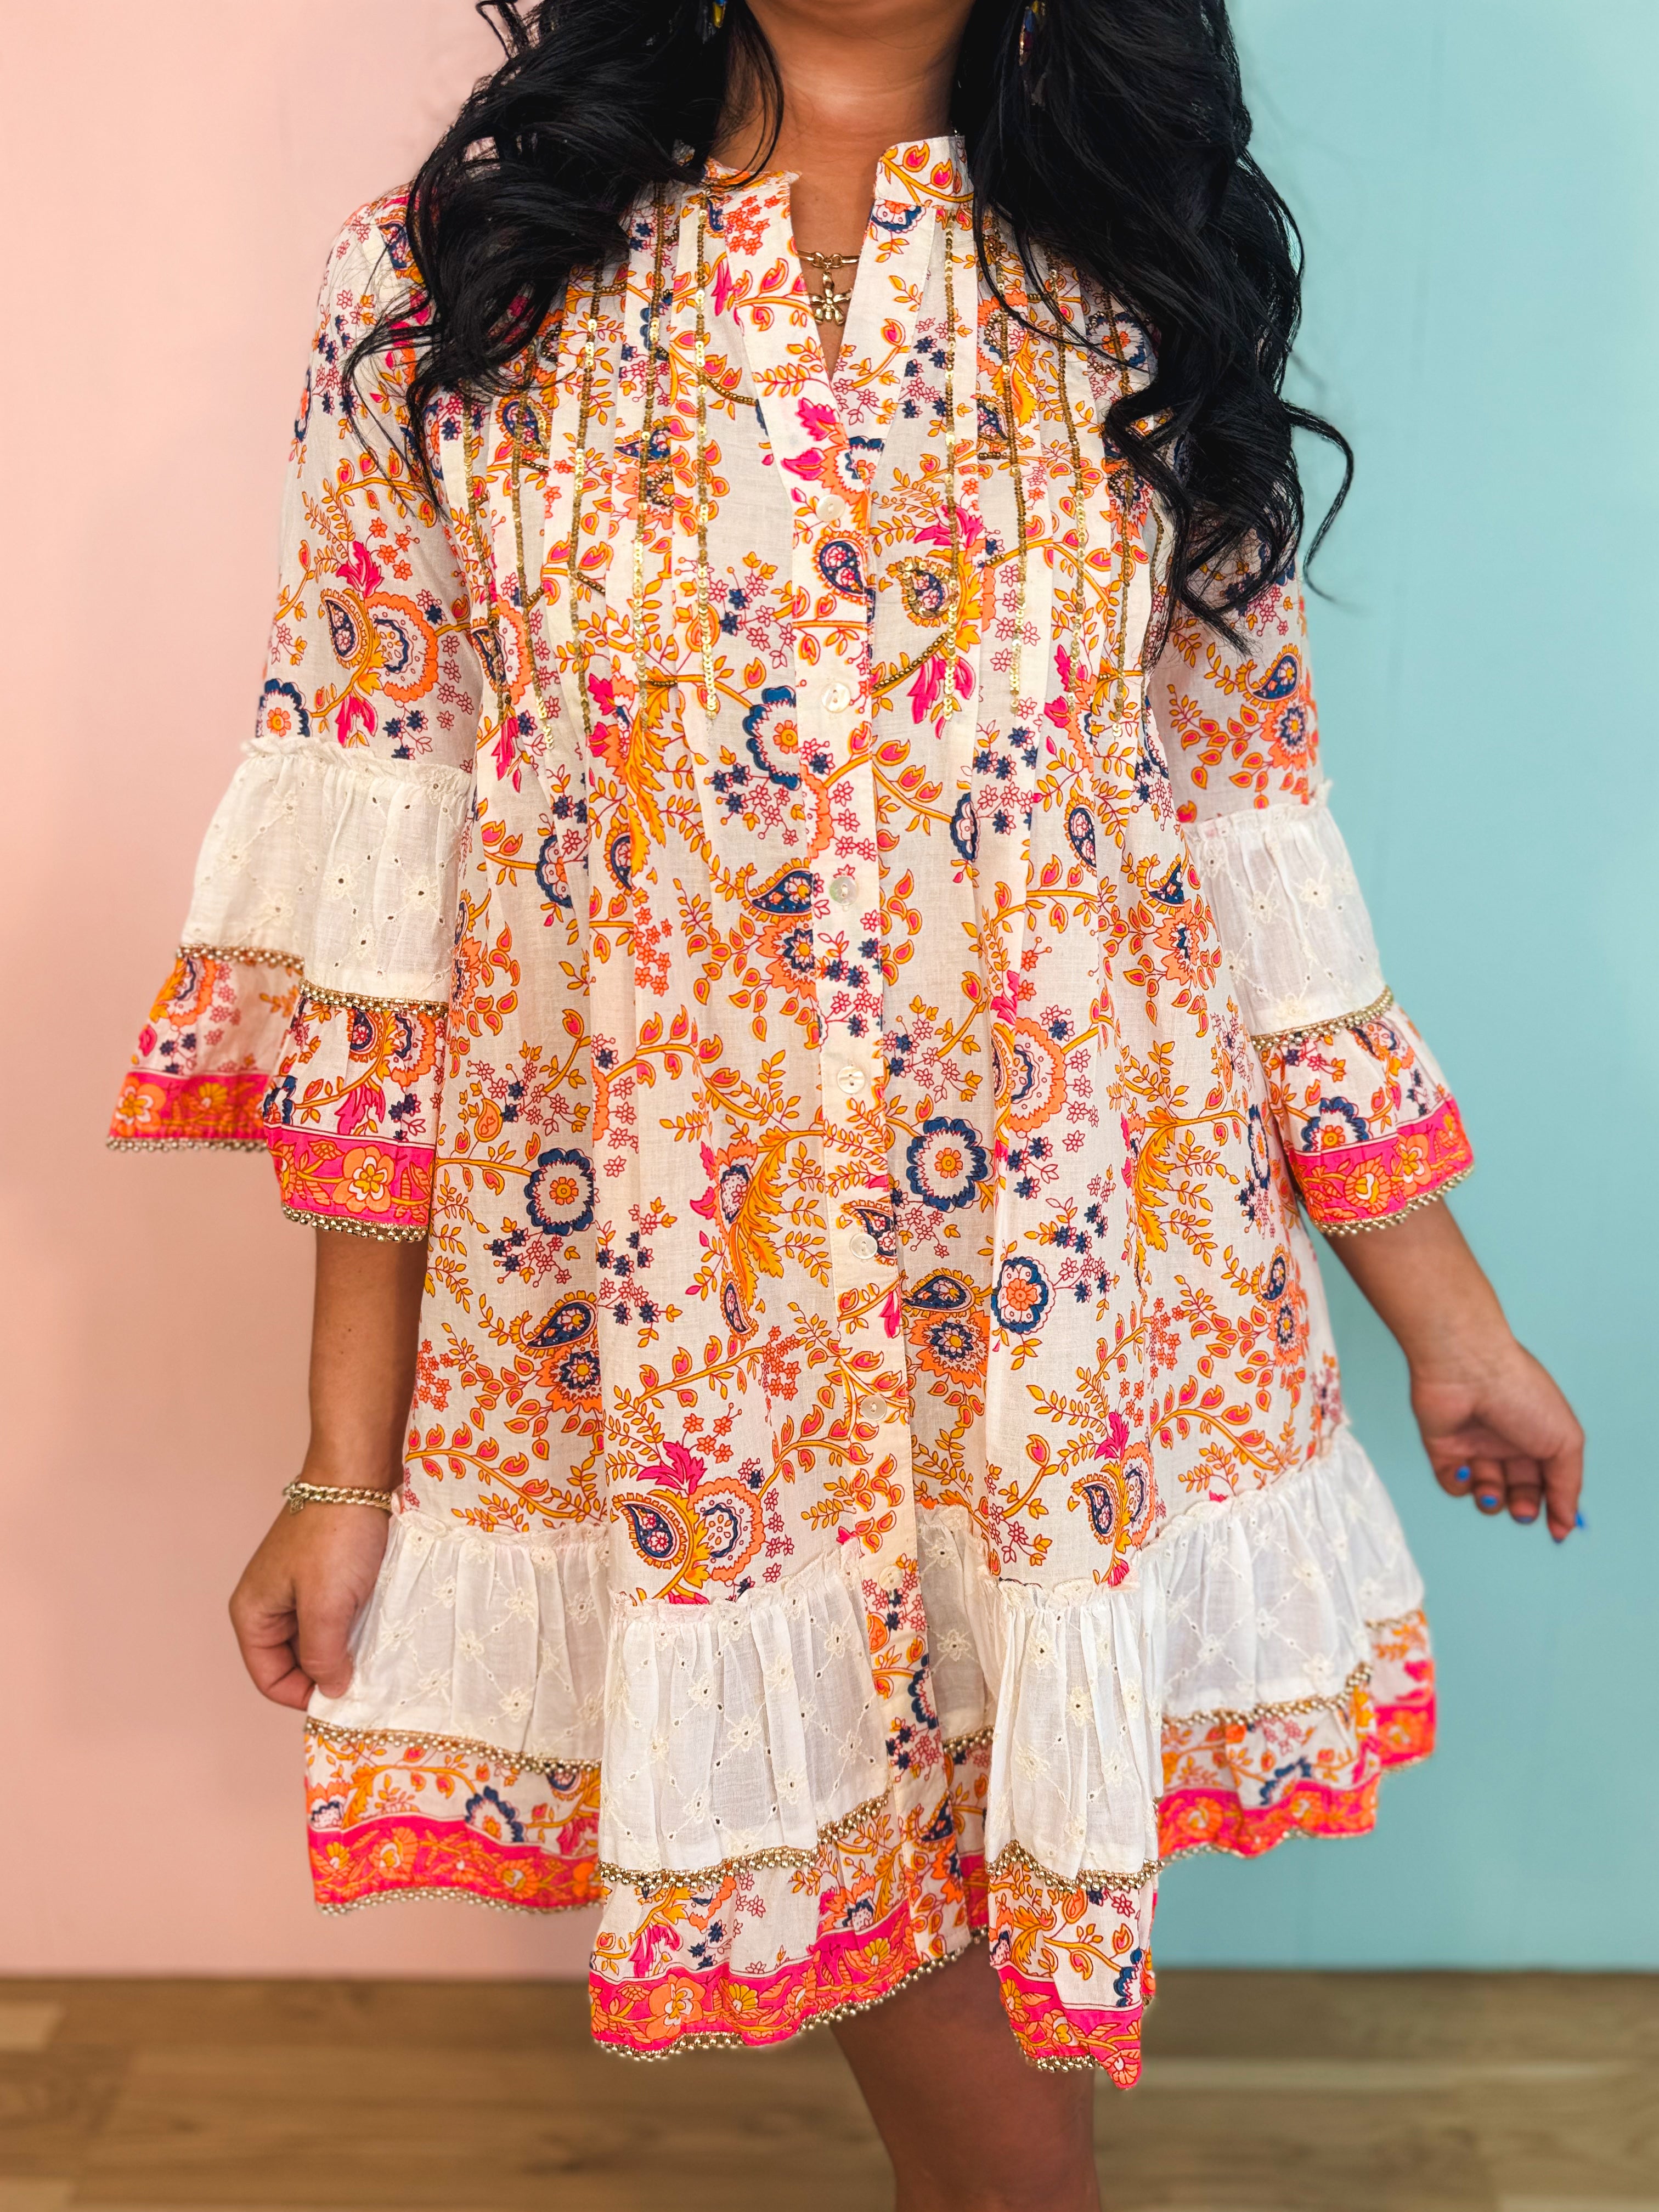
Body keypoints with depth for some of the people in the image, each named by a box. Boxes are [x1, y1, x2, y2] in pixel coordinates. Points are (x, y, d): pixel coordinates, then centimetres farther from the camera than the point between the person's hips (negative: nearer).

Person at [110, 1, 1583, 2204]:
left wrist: (1445, 1311, 10)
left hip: (1088, 1323, 2)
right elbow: (379, 937, -2)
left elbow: (1253, 824, 8)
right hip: (670, 1337, -2)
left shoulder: (1138, 287, 8)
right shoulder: (458, 285, 0)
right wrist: (345, 1466, -2)